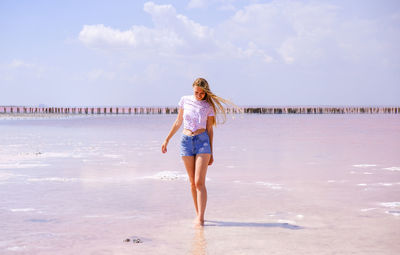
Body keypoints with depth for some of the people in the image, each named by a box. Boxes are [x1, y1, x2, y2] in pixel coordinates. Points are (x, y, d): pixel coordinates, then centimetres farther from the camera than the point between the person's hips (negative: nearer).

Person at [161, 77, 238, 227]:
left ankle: (200, 218, -15)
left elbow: (209, 130, 6)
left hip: (202, 141, -3)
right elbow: (178, 123, 16)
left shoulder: (209, 106, 2)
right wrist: (166, 140, 16)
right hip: (186, 141, 3)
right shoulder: (185, 100, 6)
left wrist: (211, 153, 6)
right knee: (192, 182, 6)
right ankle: (198, 214, 18)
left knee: (199, 182, -12)